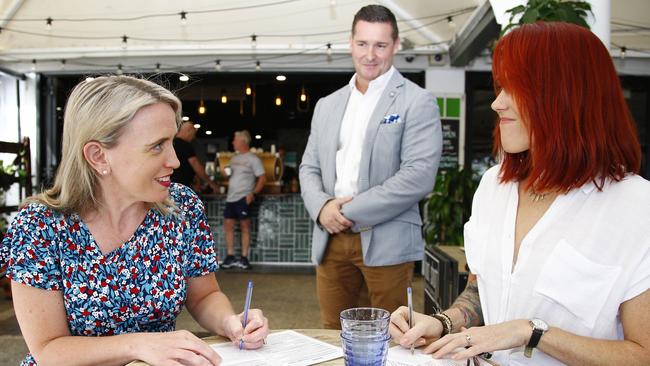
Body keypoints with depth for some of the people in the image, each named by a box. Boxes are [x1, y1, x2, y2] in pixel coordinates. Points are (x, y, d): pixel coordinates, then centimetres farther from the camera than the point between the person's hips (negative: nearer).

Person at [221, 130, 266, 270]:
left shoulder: (252, 159, -5)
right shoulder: (234, 158, 16)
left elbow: (262, 178, -9)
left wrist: (253, 193, -18)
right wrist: (227, 188, 11)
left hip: (243, 198, -7)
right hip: (230, 197, 7)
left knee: (244, 226, -2)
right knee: (228, 225, 5)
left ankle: (244, 258, 3)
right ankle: (230, 257, 12)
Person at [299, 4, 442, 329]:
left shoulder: (417, 102, -2)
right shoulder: (327, 106, 15)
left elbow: (419, 176, -13)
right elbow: (309, 168, 15)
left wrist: (351, 211, -13)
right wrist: (322, 206, -7)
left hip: (386, 242, -4)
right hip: (330, 239, 5)